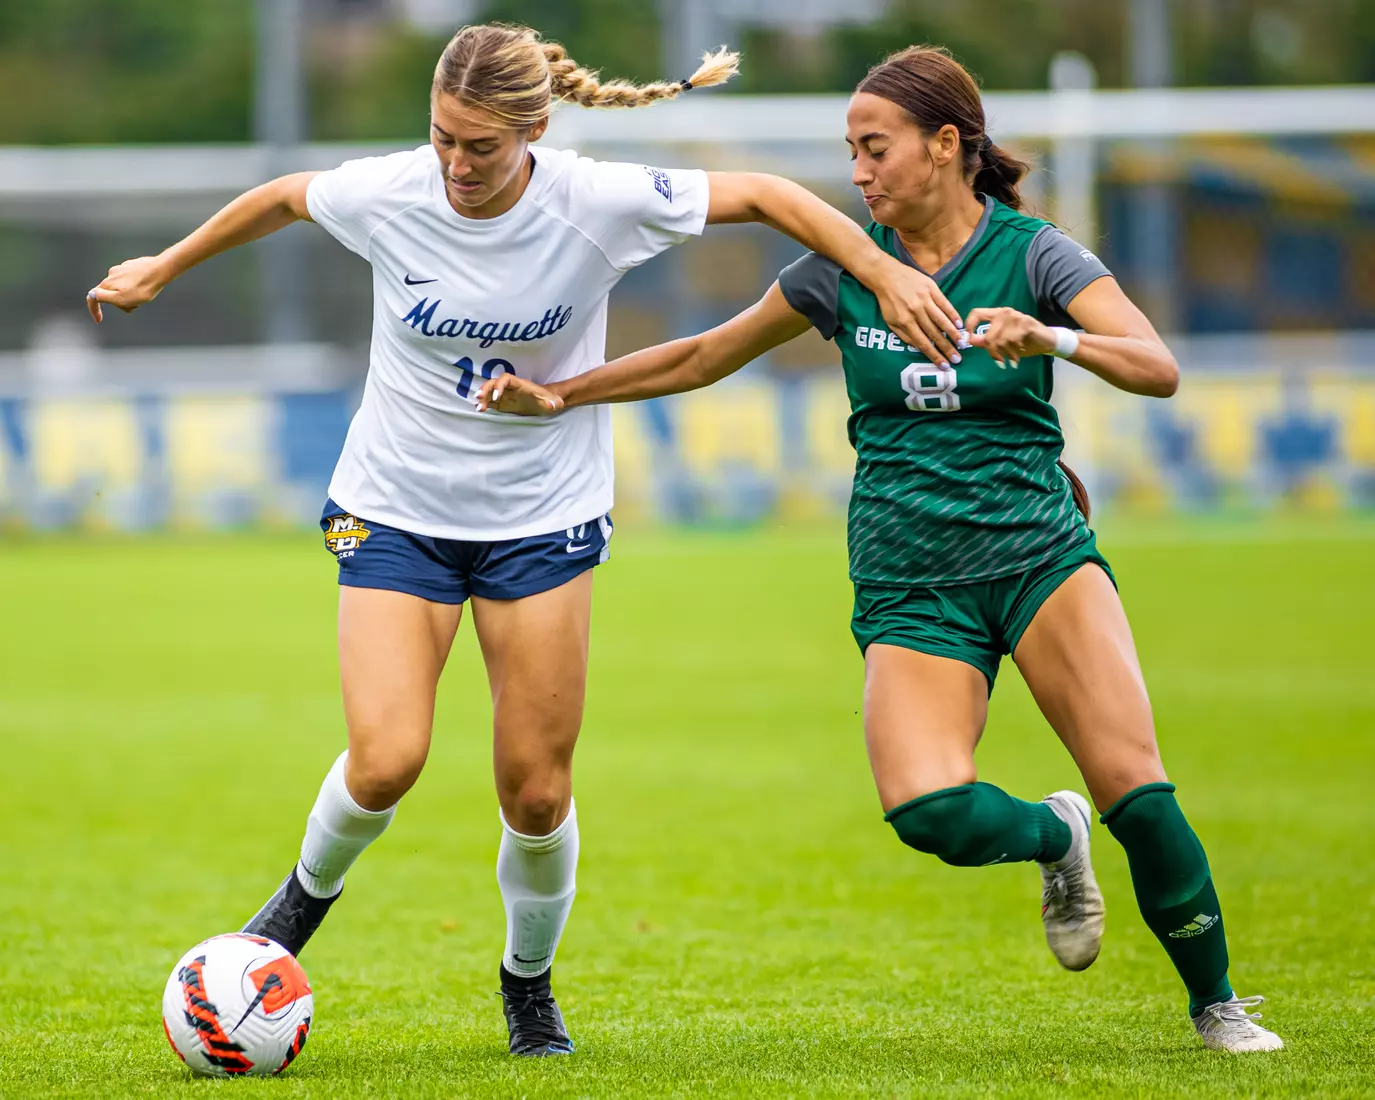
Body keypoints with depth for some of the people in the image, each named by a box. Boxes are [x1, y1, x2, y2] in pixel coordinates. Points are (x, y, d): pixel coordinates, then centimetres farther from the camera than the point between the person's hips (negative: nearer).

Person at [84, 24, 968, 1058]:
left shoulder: (597, 203, -18)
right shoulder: (385, 195, -15)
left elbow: (764, 195, -7)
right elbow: (280, 199, 7)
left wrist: (888, 274, -10)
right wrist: (160, 271, 20)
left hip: (543, 516, 0)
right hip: (396, 507, 0)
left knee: (538, 792, -1)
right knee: (386, 760, -17)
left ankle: (530, 984, 26)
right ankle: (310, 891, 16)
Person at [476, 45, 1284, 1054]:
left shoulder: (1033, 254, -3)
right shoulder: (844, 267, 5)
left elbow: (1159, 369, -16)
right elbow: (705, 356, 16)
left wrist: (1051, 337, -33)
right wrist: (562, 394, 14)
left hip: (1039, 552, -1)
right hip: (909, 582, 1)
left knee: (1135, 787, -20)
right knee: (928, 809, -26)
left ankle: (1217, 1005, 2)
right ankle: (1053, 838, 9)